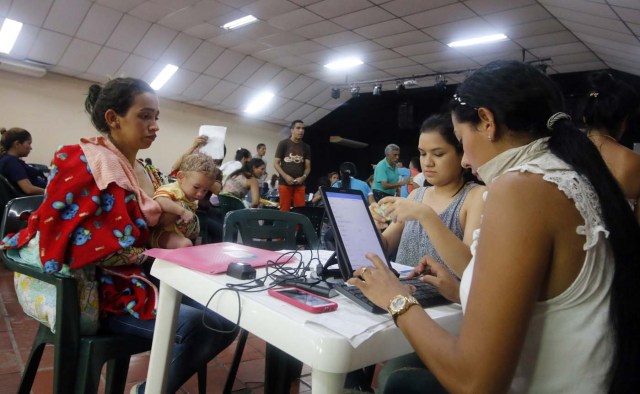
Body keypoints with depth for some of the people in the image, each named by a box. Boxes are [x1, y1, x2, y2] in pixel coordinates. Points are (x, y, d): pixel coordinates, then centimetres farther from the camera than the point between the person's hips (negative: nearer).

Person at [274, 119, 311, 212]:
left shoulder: (306, 147, 13)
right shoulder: (283, 144, 3)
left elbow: (308, 166, 11)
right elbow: (276, 163, 0)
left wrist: (303, 177, -11)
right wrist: (285, 176, -15)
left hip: (299, 184, 3)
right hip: (284, 183, -3)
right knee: (284, 210, -4)